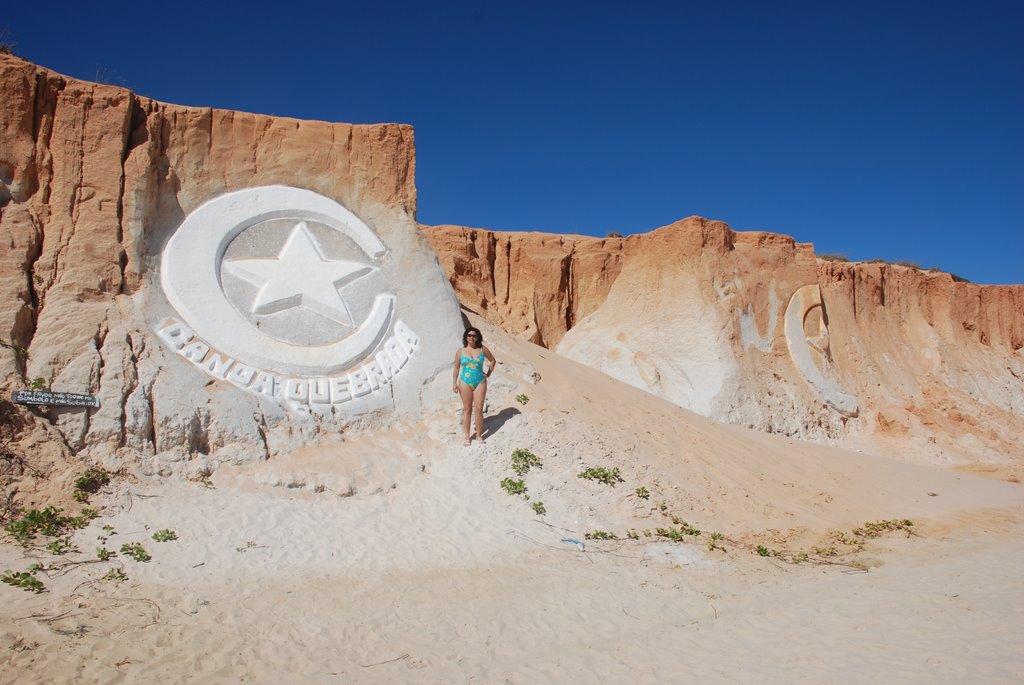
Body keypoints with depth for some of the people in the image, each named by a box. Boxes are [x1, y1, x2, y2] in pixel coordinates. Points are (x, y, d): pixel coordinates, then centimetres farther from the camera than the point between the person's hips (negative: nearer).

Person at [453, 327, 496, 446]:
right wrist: (454, 383, 1)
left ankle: (479, 436, 9)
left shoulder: (482, 349, 2)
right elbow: (456, 368, 5)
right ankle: (466, 437, 13)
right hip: (465, 383, 0)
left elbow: (492, 360, 17)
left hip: (480, 382, 0)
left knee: (479, 410, -3)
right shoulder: (460, 351, 1)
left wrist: (489, 373, 8)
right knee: (467, 410, 4)